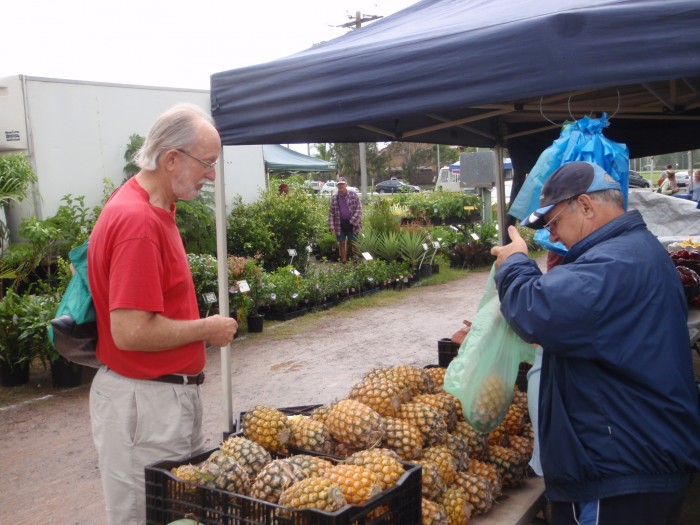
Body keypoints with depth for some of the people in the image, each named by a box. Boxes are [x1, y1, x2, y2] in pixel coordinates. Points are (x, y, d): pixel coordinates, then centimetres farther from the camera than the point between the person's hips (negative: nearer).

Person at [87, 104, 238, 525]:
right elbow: (131, 332, -27)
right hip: (144, 403, -9)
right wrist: (207, 329, -14)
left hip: (170, 392, 9)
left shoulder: (154, 210, 9)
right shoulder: (137, 221, -23)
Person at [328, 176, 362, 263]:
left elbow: (359, 209, -6)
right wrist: (332, 226, -5)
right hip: (340, 224, 2)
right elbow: (331, 213, 4)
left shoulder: (353, 195, -2)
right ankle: (344, 262, 16)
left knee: (353, 244, 4)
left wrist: (353, 221, -15)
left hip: (352, 224, -2)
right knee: (342, 244, 7)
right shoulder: (334, 198, 5)